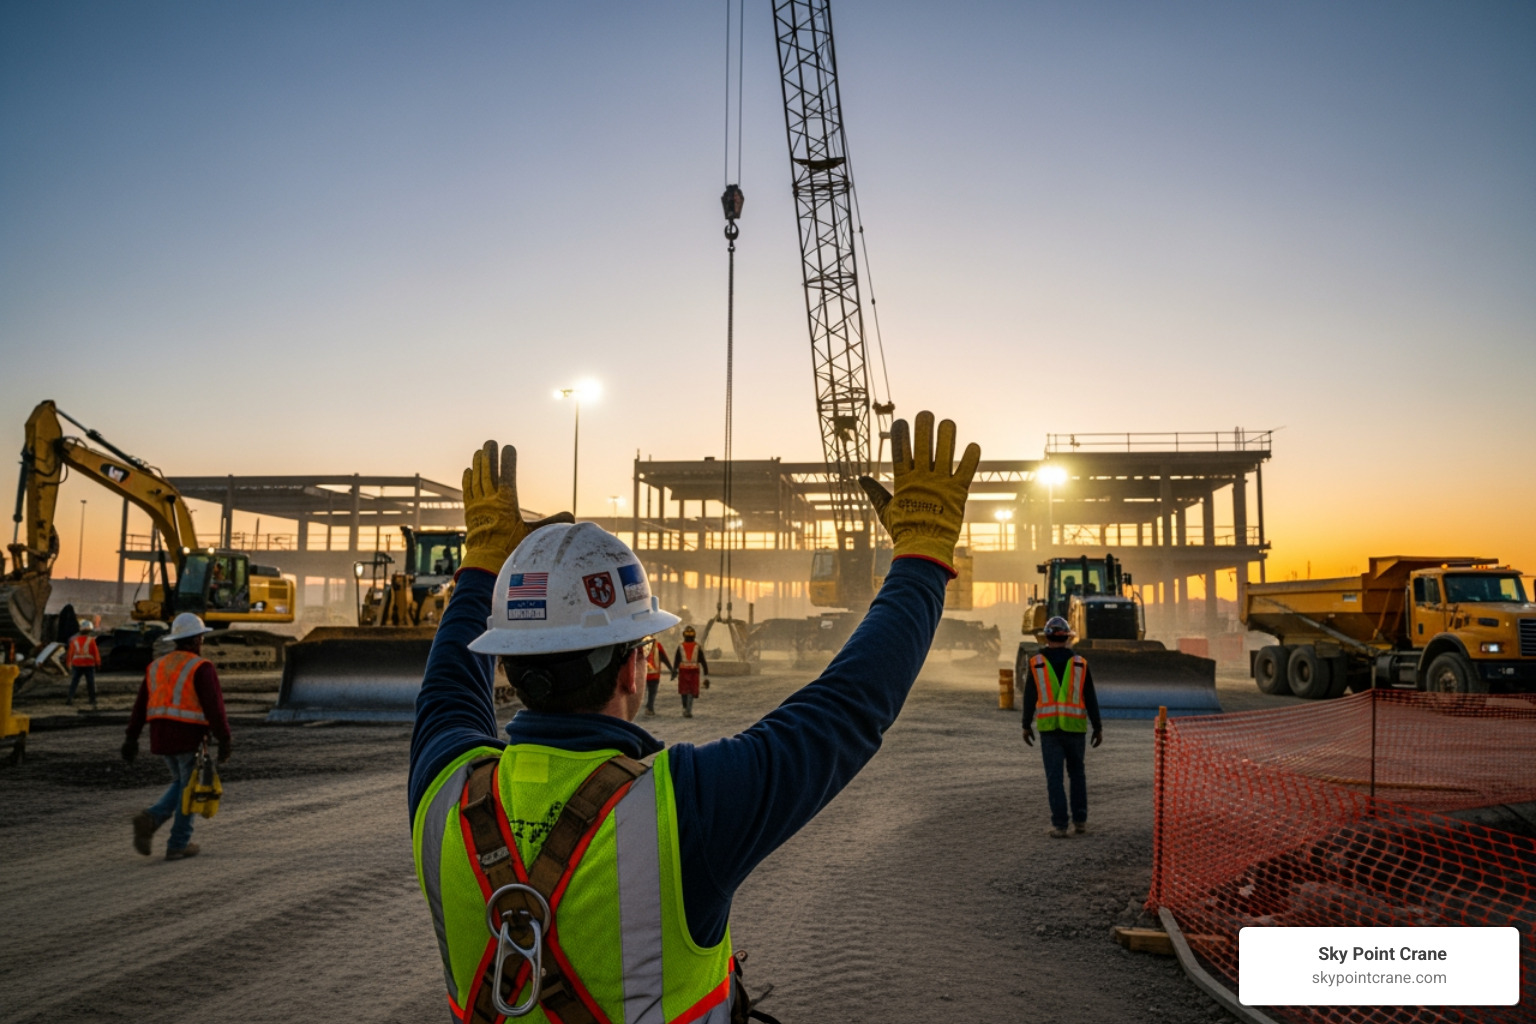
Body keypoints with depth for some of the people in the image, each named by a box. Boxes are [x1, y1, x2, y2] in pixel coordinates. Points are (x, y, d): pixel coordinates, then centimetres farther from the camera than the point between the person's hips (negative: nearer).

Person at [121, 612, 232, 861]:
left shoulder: (157, 666, 12)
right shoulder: (202, 668, -9)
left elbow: (140, 705, 12)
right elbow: (214, 707, -15)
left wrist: (131, 738, 13)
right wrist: (224, 741, -11)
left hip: (161, 737, 6)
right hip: (190, 737, -6)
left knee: (181, 783, 22)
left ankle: (150, 819, 0)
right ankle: (178, 845, 9)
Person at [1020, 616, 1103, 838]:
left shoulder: (1036, 662, -2)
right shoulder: (1079, 662, 0)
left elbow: (1029, 697, -1)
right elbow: (1090, 698, -1)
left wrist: (1026, 726, 7)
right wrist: (1098, 727, 5)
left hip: (1049, 727, -1)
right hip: (1074, 727, 1)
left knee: (1054, 776, 2)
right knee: (1077, 773, 17)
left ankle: (1059, 825, -2)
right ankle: (1080, 821, 16)